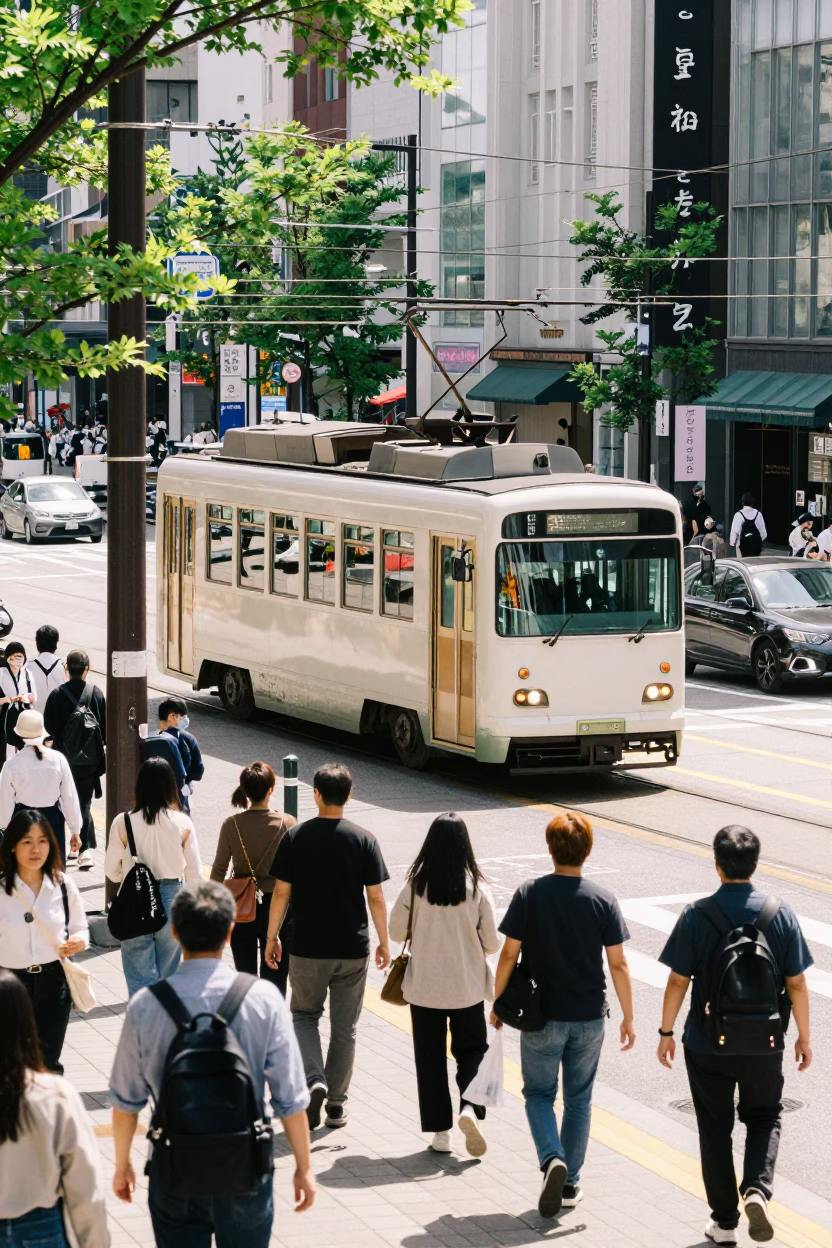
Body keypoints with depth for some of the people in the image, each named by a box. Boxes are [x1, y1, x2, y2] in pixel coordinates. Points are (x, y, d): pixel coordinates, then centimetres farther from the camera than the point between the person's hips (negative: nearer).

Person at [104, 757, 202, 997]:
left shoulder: (123, 823, -10)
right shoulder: (183, 823, -8)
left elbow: (111, 870, -1)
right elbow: (194, 873, -3)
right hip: (171, 898, 1)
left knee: (140, 978, 3)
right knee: (168, 975, 17)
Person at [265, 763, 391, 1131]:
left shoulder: (295, 837, -7)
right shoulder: (363, 839, -6)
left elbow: (281, 892, -4)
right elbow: (376, 897, -4)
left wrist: (272, 937, 7)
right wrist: (384, 942, 7)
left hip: (308, 948, -1)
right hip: (353, 949, 1)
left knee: (305, 1015, 16)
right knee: (344, 1027, 12)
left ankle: (314, 1080, -6)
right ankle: (337, 1103, 16)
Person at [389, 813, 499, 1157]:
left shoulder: (416, 885, -12)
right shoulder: (477, 888, -12)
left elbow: (396, 931, -3)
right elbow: (491, 943, -6)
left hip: (424, 987, 0)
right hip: (467, 987, 0)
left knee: (430, 1058, 11)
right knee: (471, 1050, 16)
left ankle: (440, 1131, 12)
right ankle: (470, 1108, -8)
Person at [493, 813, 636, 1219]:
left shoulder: (529, 894, -11)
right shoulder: (603, 900, -8)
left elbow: (509, 953, -8)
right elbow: (618, 963, -6)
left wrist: (498, 1003, 6)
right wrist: (628, 1018, 4)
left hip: (541, 1017, -1)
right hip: (589, 1018, 1)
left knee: (539, 1093, 13)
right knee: (579, 1099, 16)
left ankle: (552, 1159, -12)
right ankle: (569, 1184, 20)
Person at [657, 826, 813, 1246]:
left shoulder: (696, 916, -12)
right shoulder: (781, 914, -8)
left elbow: (678, 981, -8)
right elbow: (796, 983, -3)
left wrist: (666, 1031, 6)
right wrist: (803, 1036, 9)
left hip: (708, 1045, -1)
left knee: (715, 1129, 13)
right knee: (764, 1117, 21)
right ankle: (757, 1188, -4)